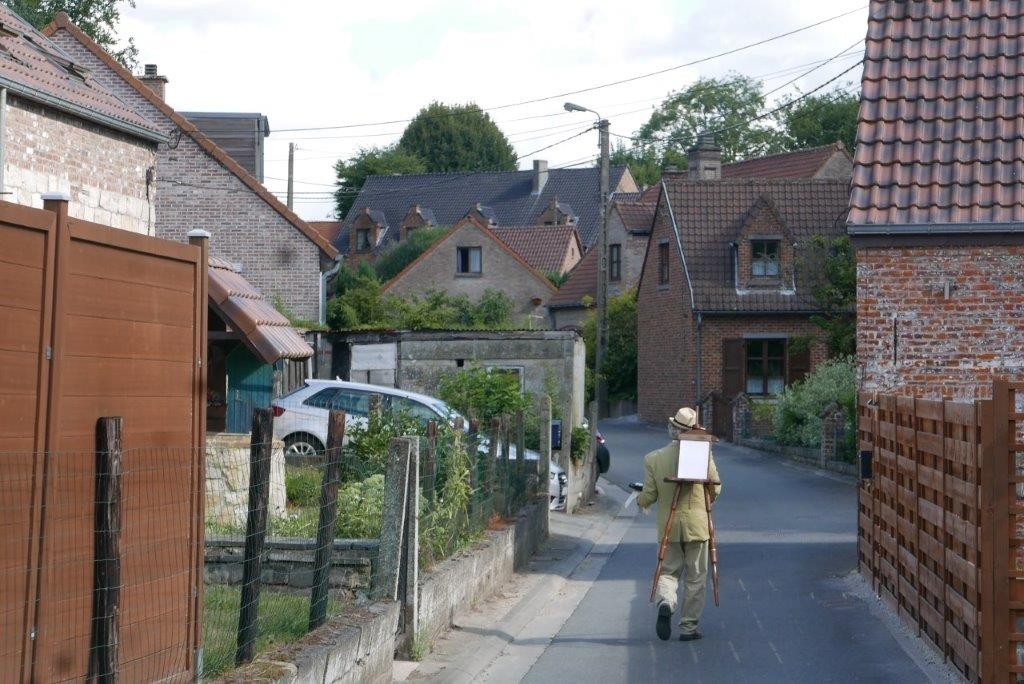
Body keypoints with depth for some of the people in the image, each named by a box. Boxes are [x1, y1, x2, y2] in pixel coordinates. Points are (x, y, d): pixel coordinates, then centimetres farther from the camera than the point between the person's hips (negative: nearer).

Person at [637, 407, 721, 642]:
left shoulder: (653, 459, -7)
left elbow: (649, 496, -4)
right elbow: (715, 488, 2)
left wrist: (640, 501, 19)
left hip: (668, 525, 1)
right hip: (697, 524, -1)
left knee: (668, 571, 14)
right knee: (696, 577, 10)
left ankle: (666, 602, -16)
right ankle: (689, 627, 12)